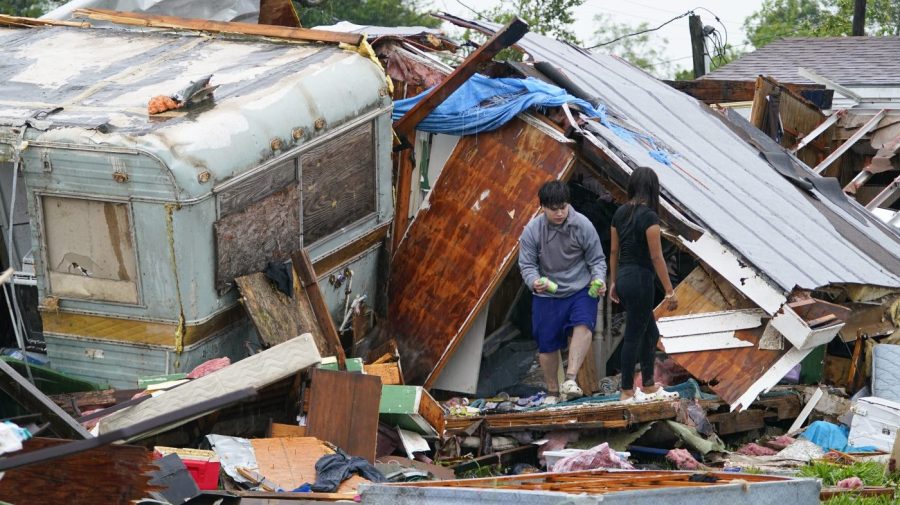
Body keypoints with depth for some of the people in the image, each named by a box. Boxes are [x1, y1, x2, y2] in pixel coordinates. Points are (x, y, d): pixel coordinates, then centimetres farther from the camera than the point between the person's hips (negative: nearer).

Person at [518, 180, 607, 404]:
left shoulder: (583, 226, -11)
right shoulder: (532, 230, -10)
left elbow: (597, 259, -1)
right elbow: (526, 264, -6)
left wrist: (598, 280, -20)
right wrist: (535, 282, -28)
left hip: (580, 291, -1)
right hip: (546, 295, 1)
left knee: (583, 325, -29)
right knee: (547, 345, 7)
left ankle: (570, 379, -35)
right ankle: (553, 391, 28)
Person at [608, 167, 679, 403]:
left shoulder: (620, 213, 7)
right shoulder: (649, 216, -15)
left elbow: (614, 251, 13)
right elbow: (656, 257, -16)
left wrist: (613, 283, 22)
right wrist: (669, 291, -12)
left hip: (623, 278, 8)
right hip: (640, 279, -8)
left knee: (651, 333, 18)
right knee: (634, 336, 1)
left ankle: (649, 387, 24)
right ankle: (627, 392, 9)